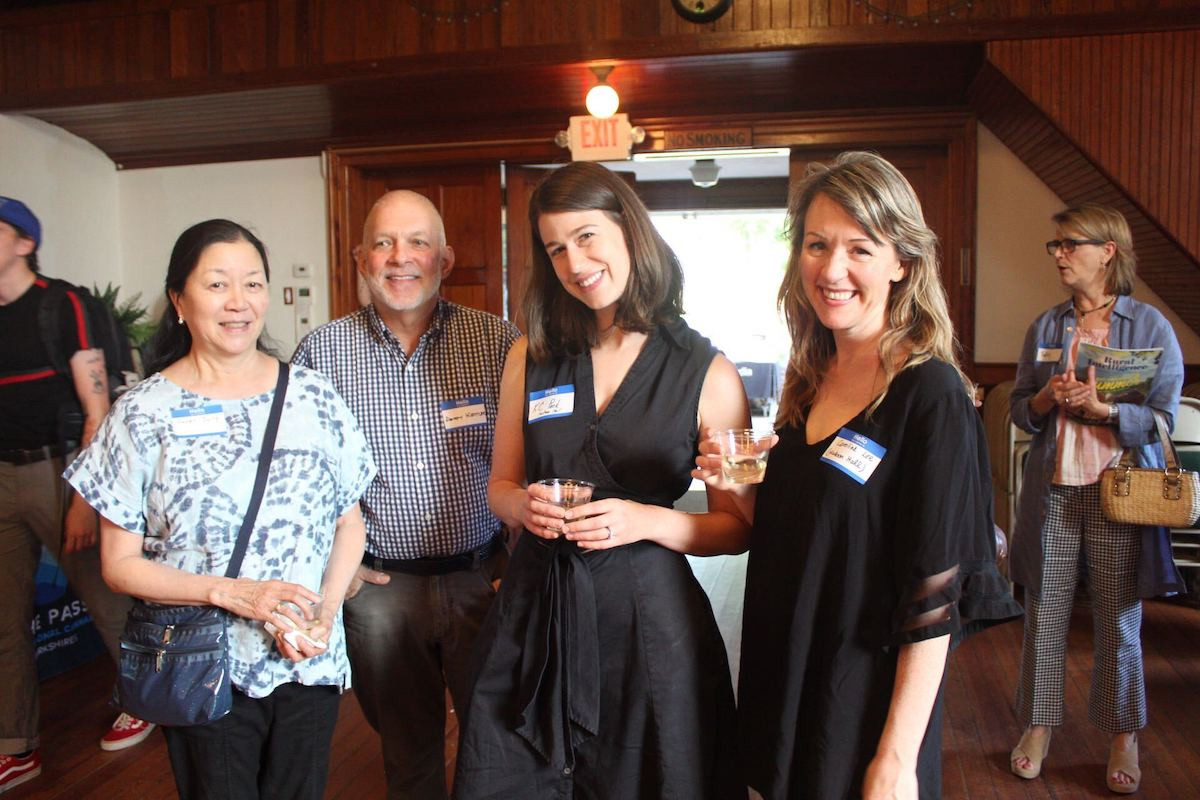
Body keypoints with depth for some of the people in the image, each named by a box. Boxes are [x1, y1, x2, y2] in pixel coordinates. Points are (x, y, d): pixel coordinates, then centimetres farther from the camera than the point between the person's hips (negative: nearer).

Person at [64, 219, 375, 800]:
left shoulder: (311, 396, 1)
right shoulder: (143, 413, -5)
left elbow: (349, 523, 6)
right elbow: (120, 565, -4)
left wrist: (326, 612, -9)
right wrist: (229, 592, -17)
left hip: (310, 665, 2)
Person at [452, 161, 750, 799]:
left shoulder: (708, 374, -7)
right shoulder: (531, 358, 3)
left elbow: (738, 527, -4)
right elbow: (500, 485, 12)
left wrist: (645, 520, -20)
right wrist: (523, 505, -11)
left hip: (648, 617, -2)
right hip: (533, 610, 3)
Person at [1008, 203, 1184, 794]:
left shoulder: (1150, 325, -1)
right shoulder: (1045, 327, 8)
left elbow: (1163, 417, -5)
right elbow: (1018, 409, 11)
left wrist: (1101, 408, -20)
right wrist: (1046, 400, -10)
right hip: (1052, 490, 3)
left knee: (1119, 622, 6)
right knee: (1044, 615, 7)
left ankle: (1124, 739, 24)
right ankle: (1038, 727, 23)